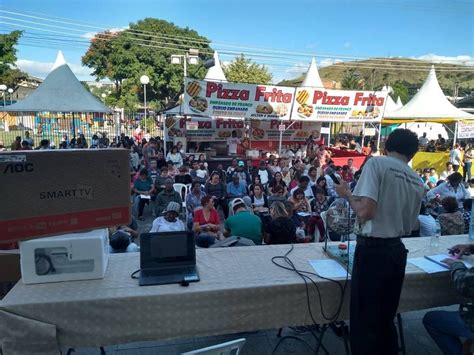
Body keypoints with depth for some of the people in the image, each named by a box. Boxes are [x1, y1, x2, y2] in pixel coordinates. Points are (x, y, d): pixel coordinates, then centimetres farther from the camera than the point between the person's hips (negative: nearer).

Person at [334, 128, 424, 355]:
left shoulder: (377, 163, -10)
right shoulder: (417, 182, 11)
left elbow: (365, 211, -22)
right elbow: (409, 227, 18)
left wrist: (346, 194, -5)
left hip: (373, 249, -7)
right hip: (397, 251, 7)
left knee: (364, 320, 6)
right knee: (386, 318, 21)